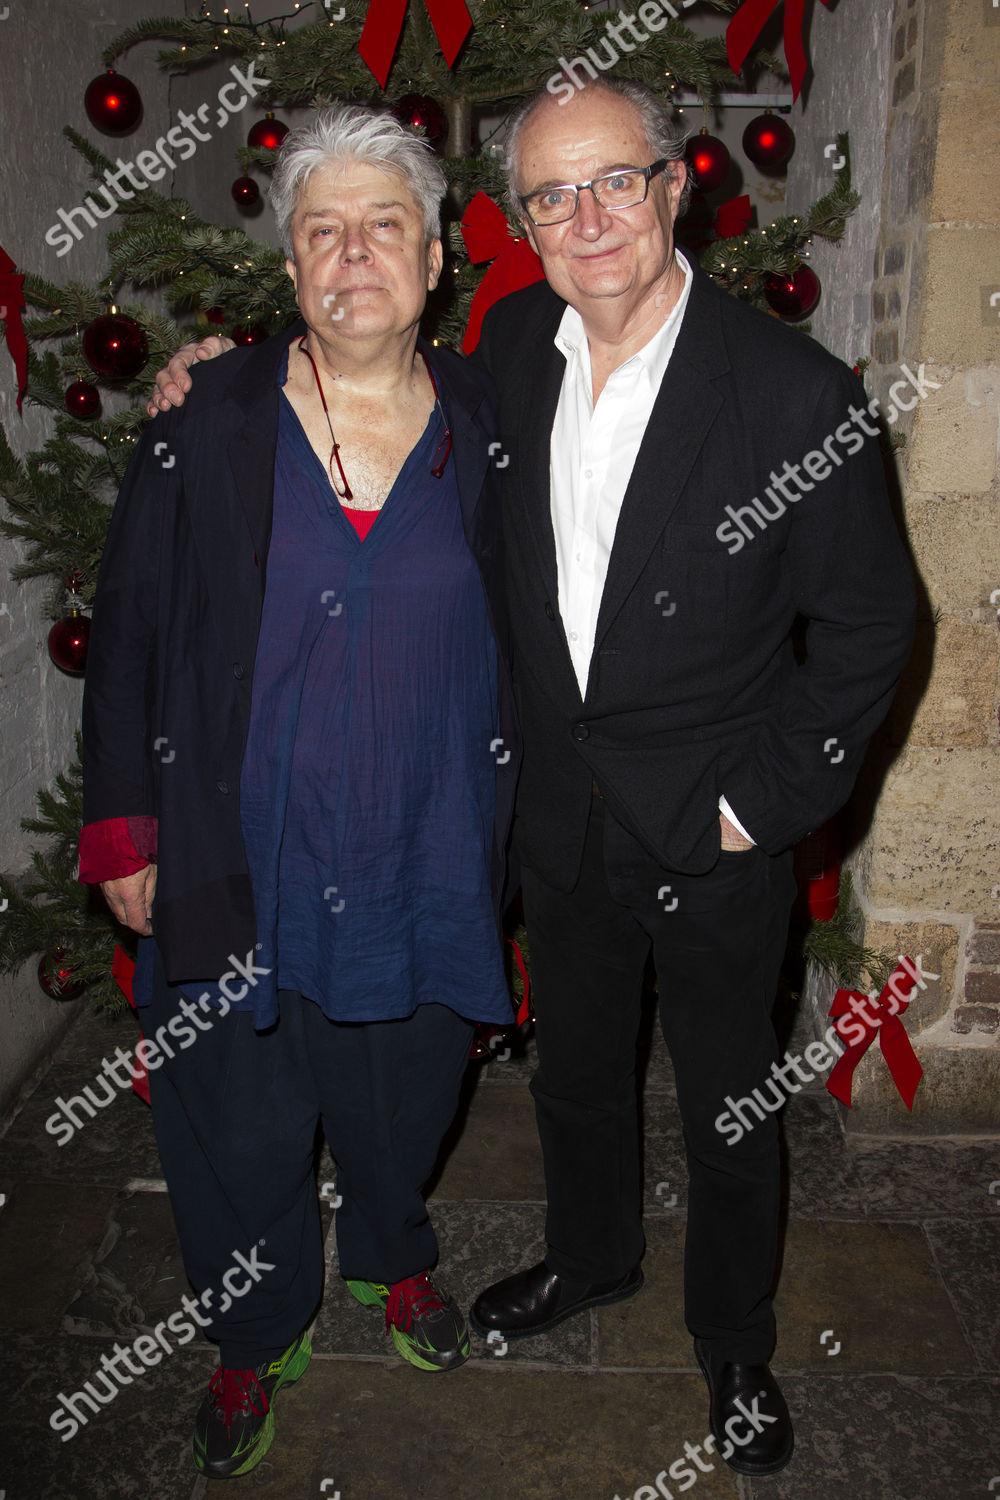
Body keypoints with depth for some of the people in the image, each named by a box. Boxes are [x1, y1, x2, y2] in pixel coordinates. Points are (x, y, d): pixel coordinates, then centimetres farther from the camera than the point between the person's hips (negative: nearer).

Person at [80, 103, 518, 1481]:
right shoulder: (207, 424, -7)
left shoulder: (489, 425, -2)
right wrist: (126, 834, -3)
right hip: (239, 861, -1)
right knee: (240, 1122, 15)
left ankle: (395, 1253, 55)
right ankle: (258, 1335, 45)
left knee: (400, 1096, 21)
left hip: (423, 860, 1)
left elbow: (517, 634, 7)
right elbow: (128, 637, -3)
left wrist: (500, 824, 5)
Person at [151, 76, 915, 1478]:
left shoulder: (796, 391, -18)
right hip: (564, 819, 4)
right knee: (576, 1073, 25)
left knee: (728, 1114, 17)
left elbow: (870, 619, -10)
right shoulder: (510, 347, -4)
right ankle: (592, 1255, 54)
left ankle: (735, 1343, 45)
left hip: (713, 837, -4)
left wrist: (765, 801, -11)